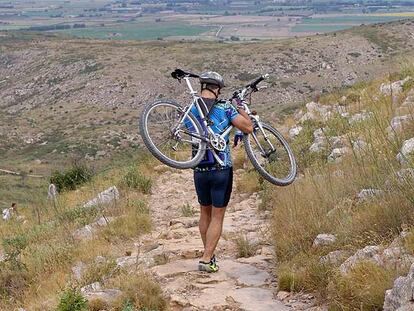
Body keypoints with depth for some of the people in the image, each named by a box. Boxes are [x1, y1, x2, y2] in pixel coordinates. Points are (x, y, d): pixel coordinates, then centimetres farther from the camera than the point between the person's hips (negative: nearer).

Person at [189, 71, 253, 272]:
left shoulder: (190, 111, 1)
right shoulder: (225, 108, -10)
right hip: (222, 170, -3)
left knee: (205, 213, 20)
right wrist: (241, 108, 6)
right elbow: (248, 128, -9)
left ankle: (209, 254, 28)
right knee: (217, 217, 4)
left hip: (200, 171, 4)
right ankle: (206, 259, -3)